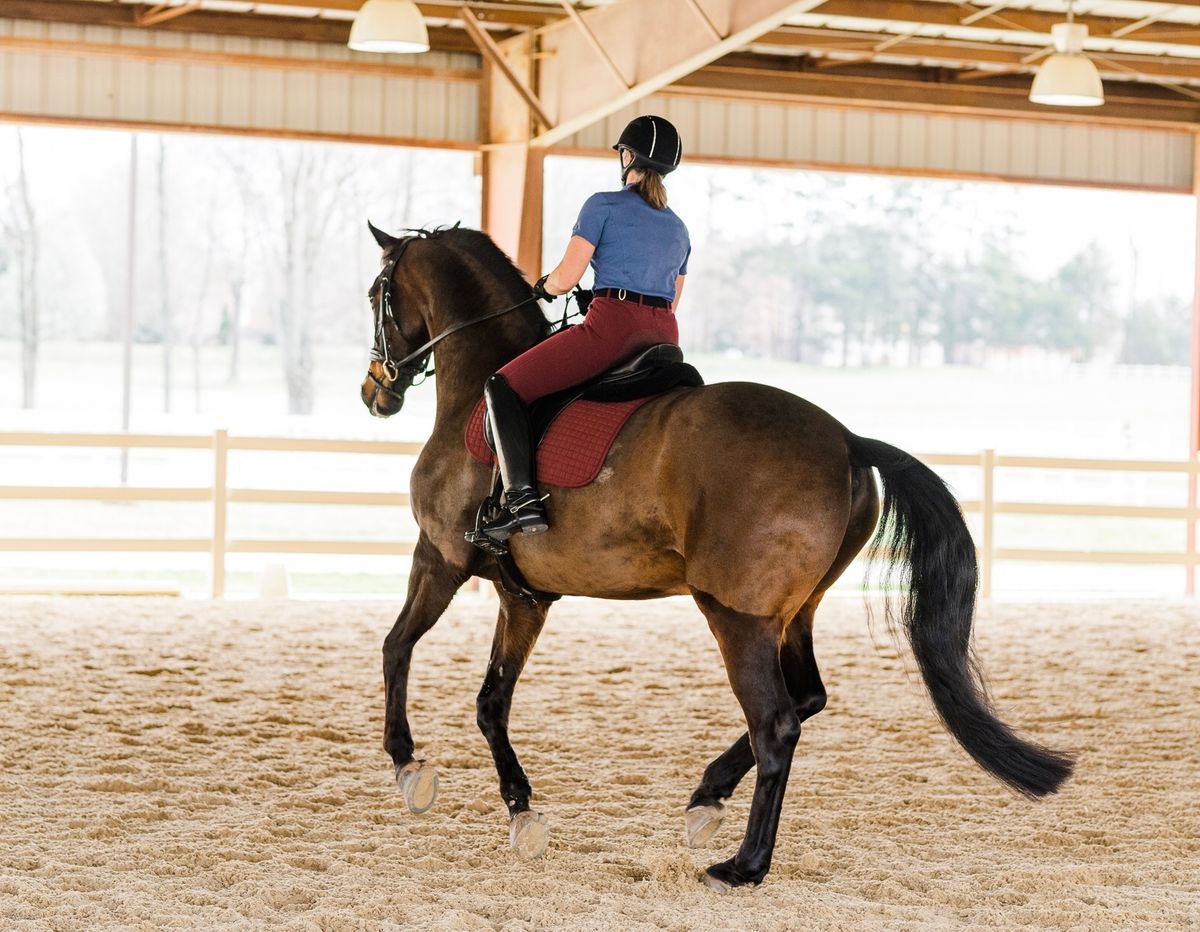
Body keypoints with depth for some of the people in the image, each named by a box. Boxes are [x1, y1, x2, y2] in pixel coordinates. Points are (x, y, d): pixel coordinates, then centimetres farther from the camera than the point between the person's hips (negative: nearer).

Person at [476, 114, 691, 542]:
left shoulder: (603, 205, 1)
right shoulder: (678, 229, 20)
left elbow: (566, 278, -5)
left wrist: (544, 285, 17)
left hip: (611, 326, -7)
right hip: (665, 337, 7)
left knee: (503, 387, 0)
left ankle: (522, 499, -17)